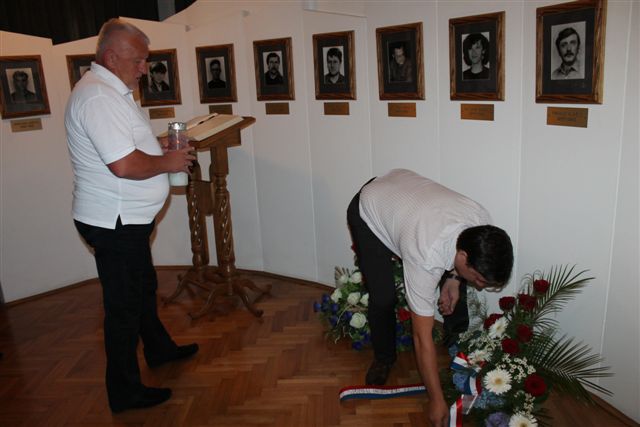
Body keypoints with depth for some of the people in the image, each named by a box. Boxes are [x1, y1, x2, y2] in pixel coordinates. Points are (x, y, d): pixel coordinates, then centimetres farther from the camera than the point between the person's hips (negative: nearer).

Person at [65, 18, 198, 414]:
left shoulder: (111, 90, 14)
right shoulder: (99, 96, -22)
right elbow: (124, 165, -32)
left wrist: (161, 148, 9)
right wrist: (167, 162, -16)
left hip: (126, 219, 11)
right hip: (114, 223, -11)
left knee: (144, 288, 25)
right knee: (124, 305, 2)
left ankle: (159, 348, 46)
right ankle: (125, 392, 18)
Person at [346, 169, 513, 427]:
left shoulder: (483, 225, -25)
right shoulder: (426, 257, -42)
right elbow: (423, 337, -33)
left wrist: (453, 278, -9)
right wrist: (436, 400, -27)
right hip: (368, 210, -6)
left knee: (455, 284, 2)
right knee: (383, 297, -15)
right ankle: (383, 358, 13)